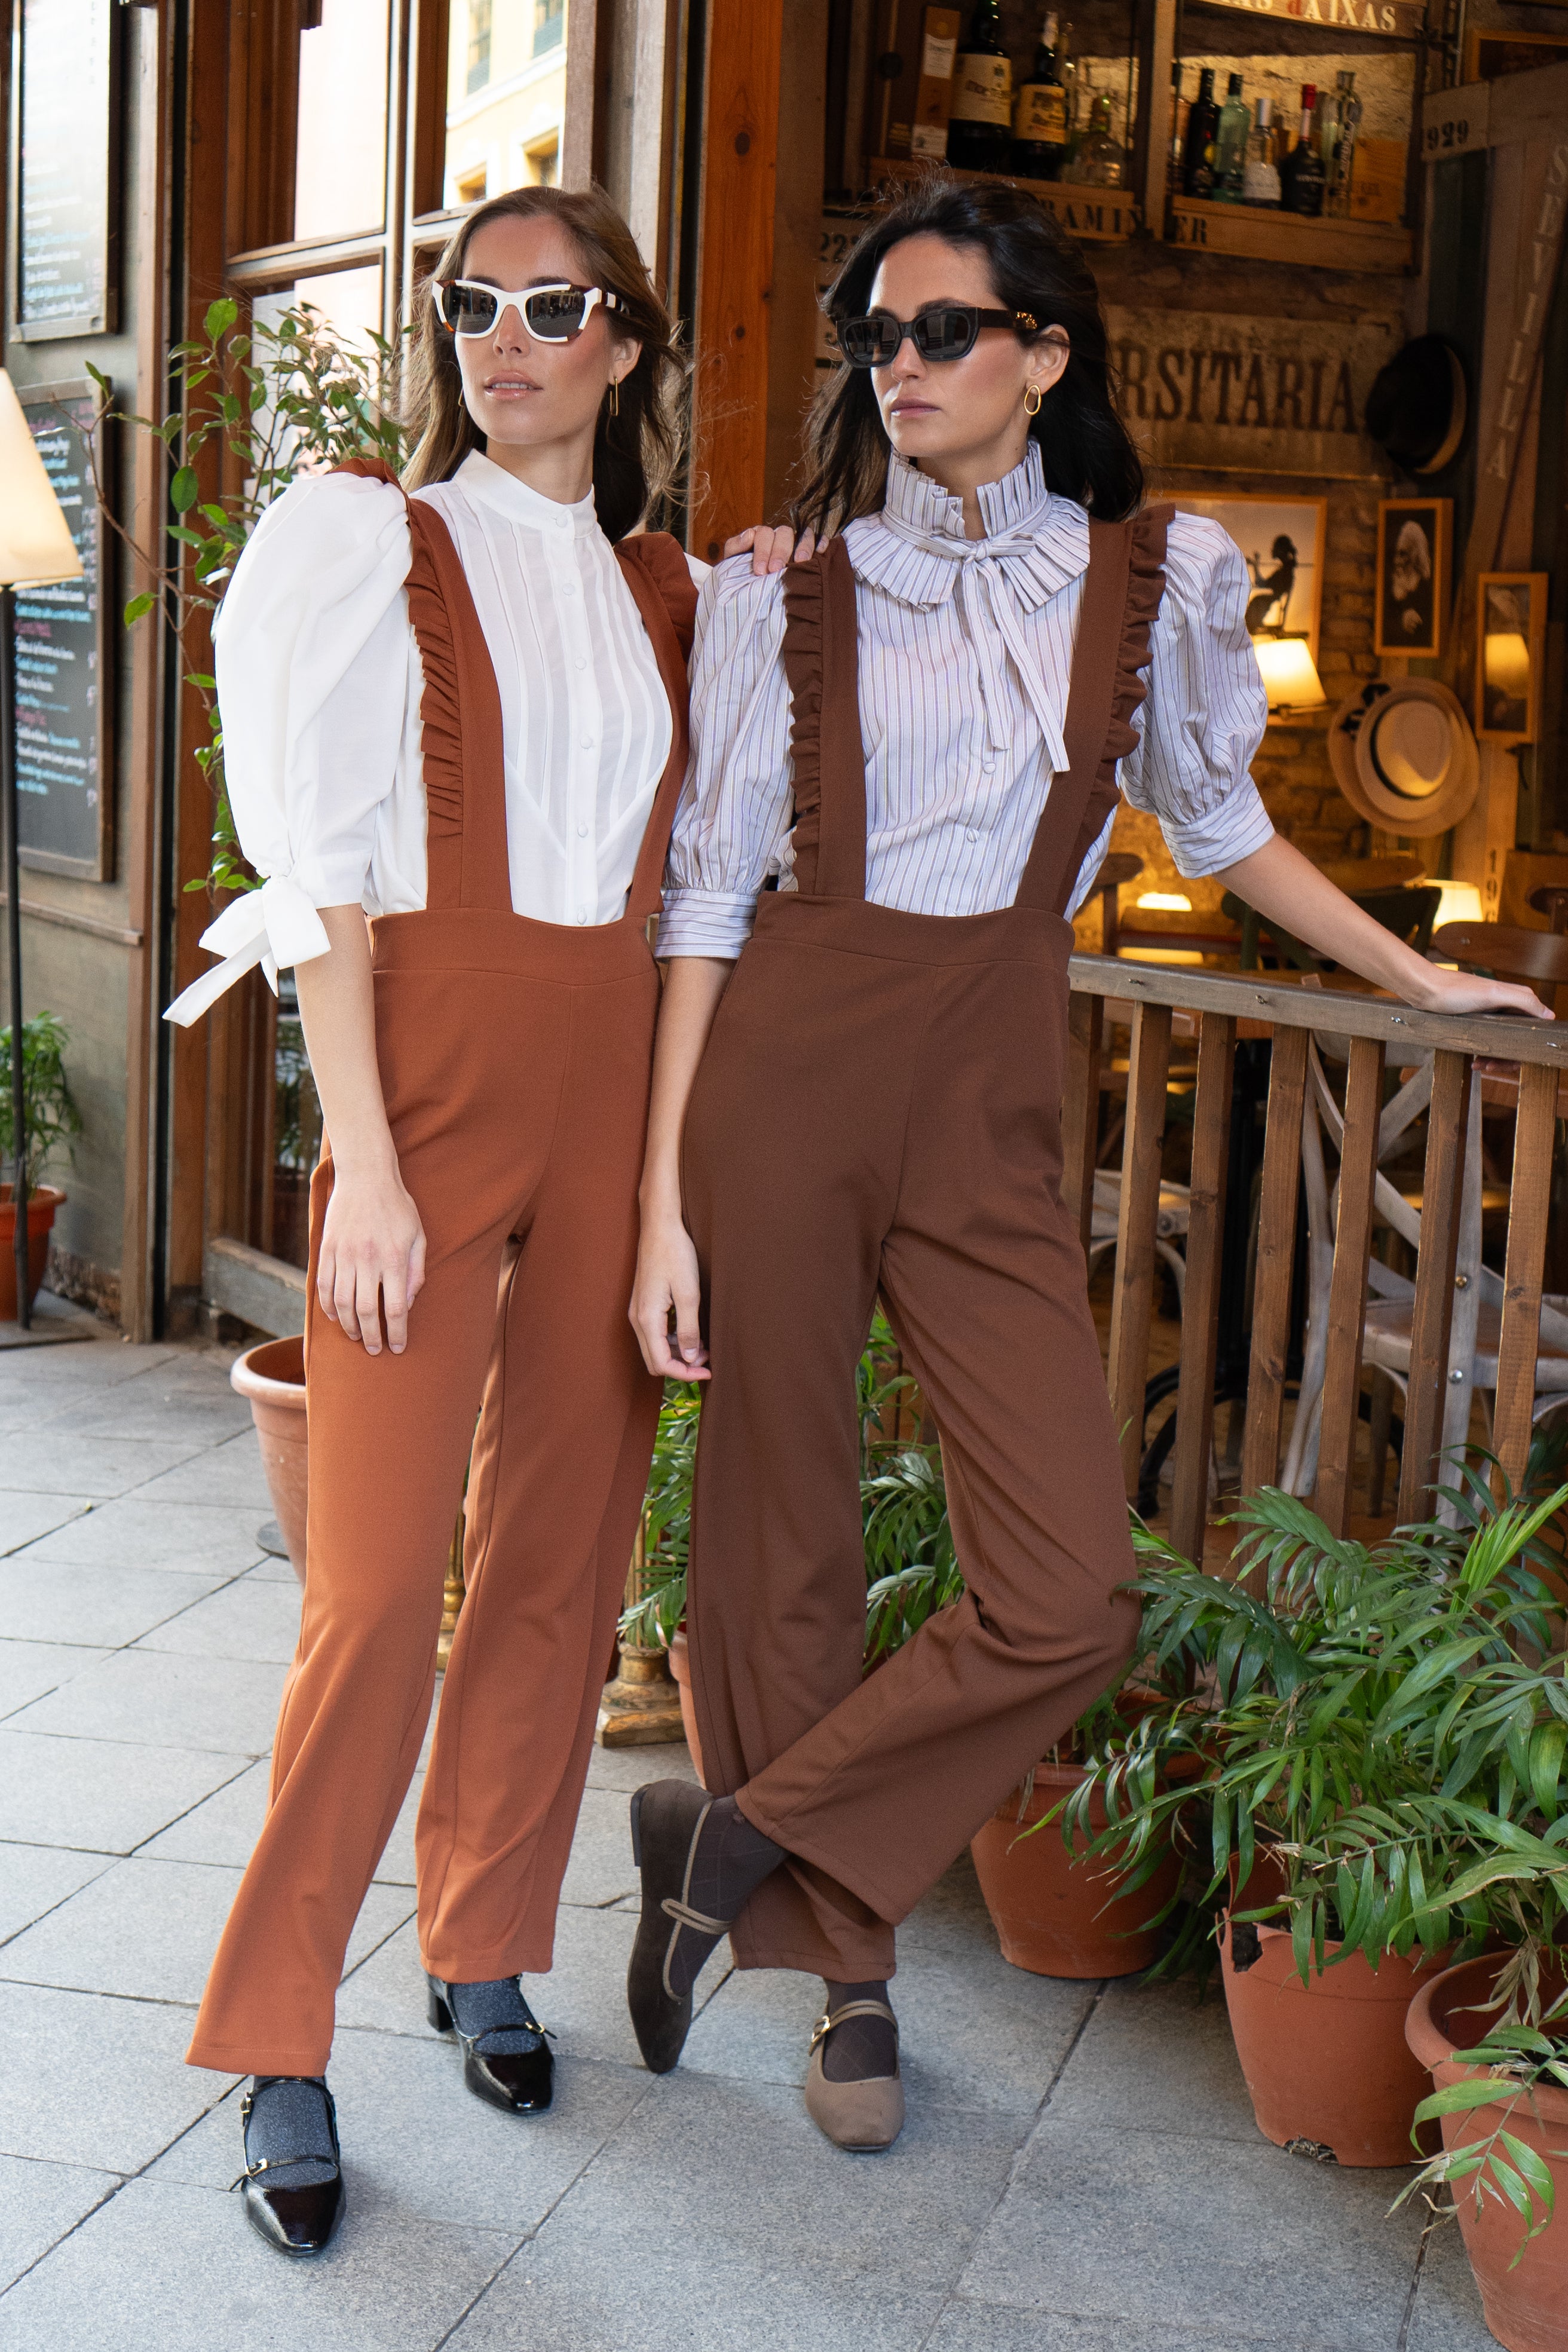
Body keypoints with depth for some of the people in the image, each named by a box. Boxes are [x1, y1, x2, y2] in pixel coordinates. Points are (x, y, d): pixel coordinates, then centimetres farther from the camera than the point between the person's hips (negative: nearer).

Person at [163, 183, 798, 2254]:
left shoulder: (671, 590, 13)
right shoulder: (374, 542, 0)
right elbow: (330, 874, -6)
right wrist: (364, 1160, -13)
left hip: (620, 1088, 5)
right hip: (432, 1076, -4)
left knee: (563, 1550, 9)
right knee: (383, 1580, -7)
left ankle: (487, 1949, 26)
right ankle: (280, 2047, 4)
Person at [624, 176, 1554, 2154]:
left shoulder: (1152, 581, 6)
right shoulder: (788, 593, 3)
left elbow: (1217, 824, 22)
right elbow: (705, 897, 1)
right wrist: (663, 1199, -5)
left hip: (986, 1115, 1)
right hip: (780, 1081, -1)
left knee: (1065, 1602, -10)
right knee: (782, 1557, 4)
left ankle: (742, 1839, 11)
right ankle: (848, 1976, 23)